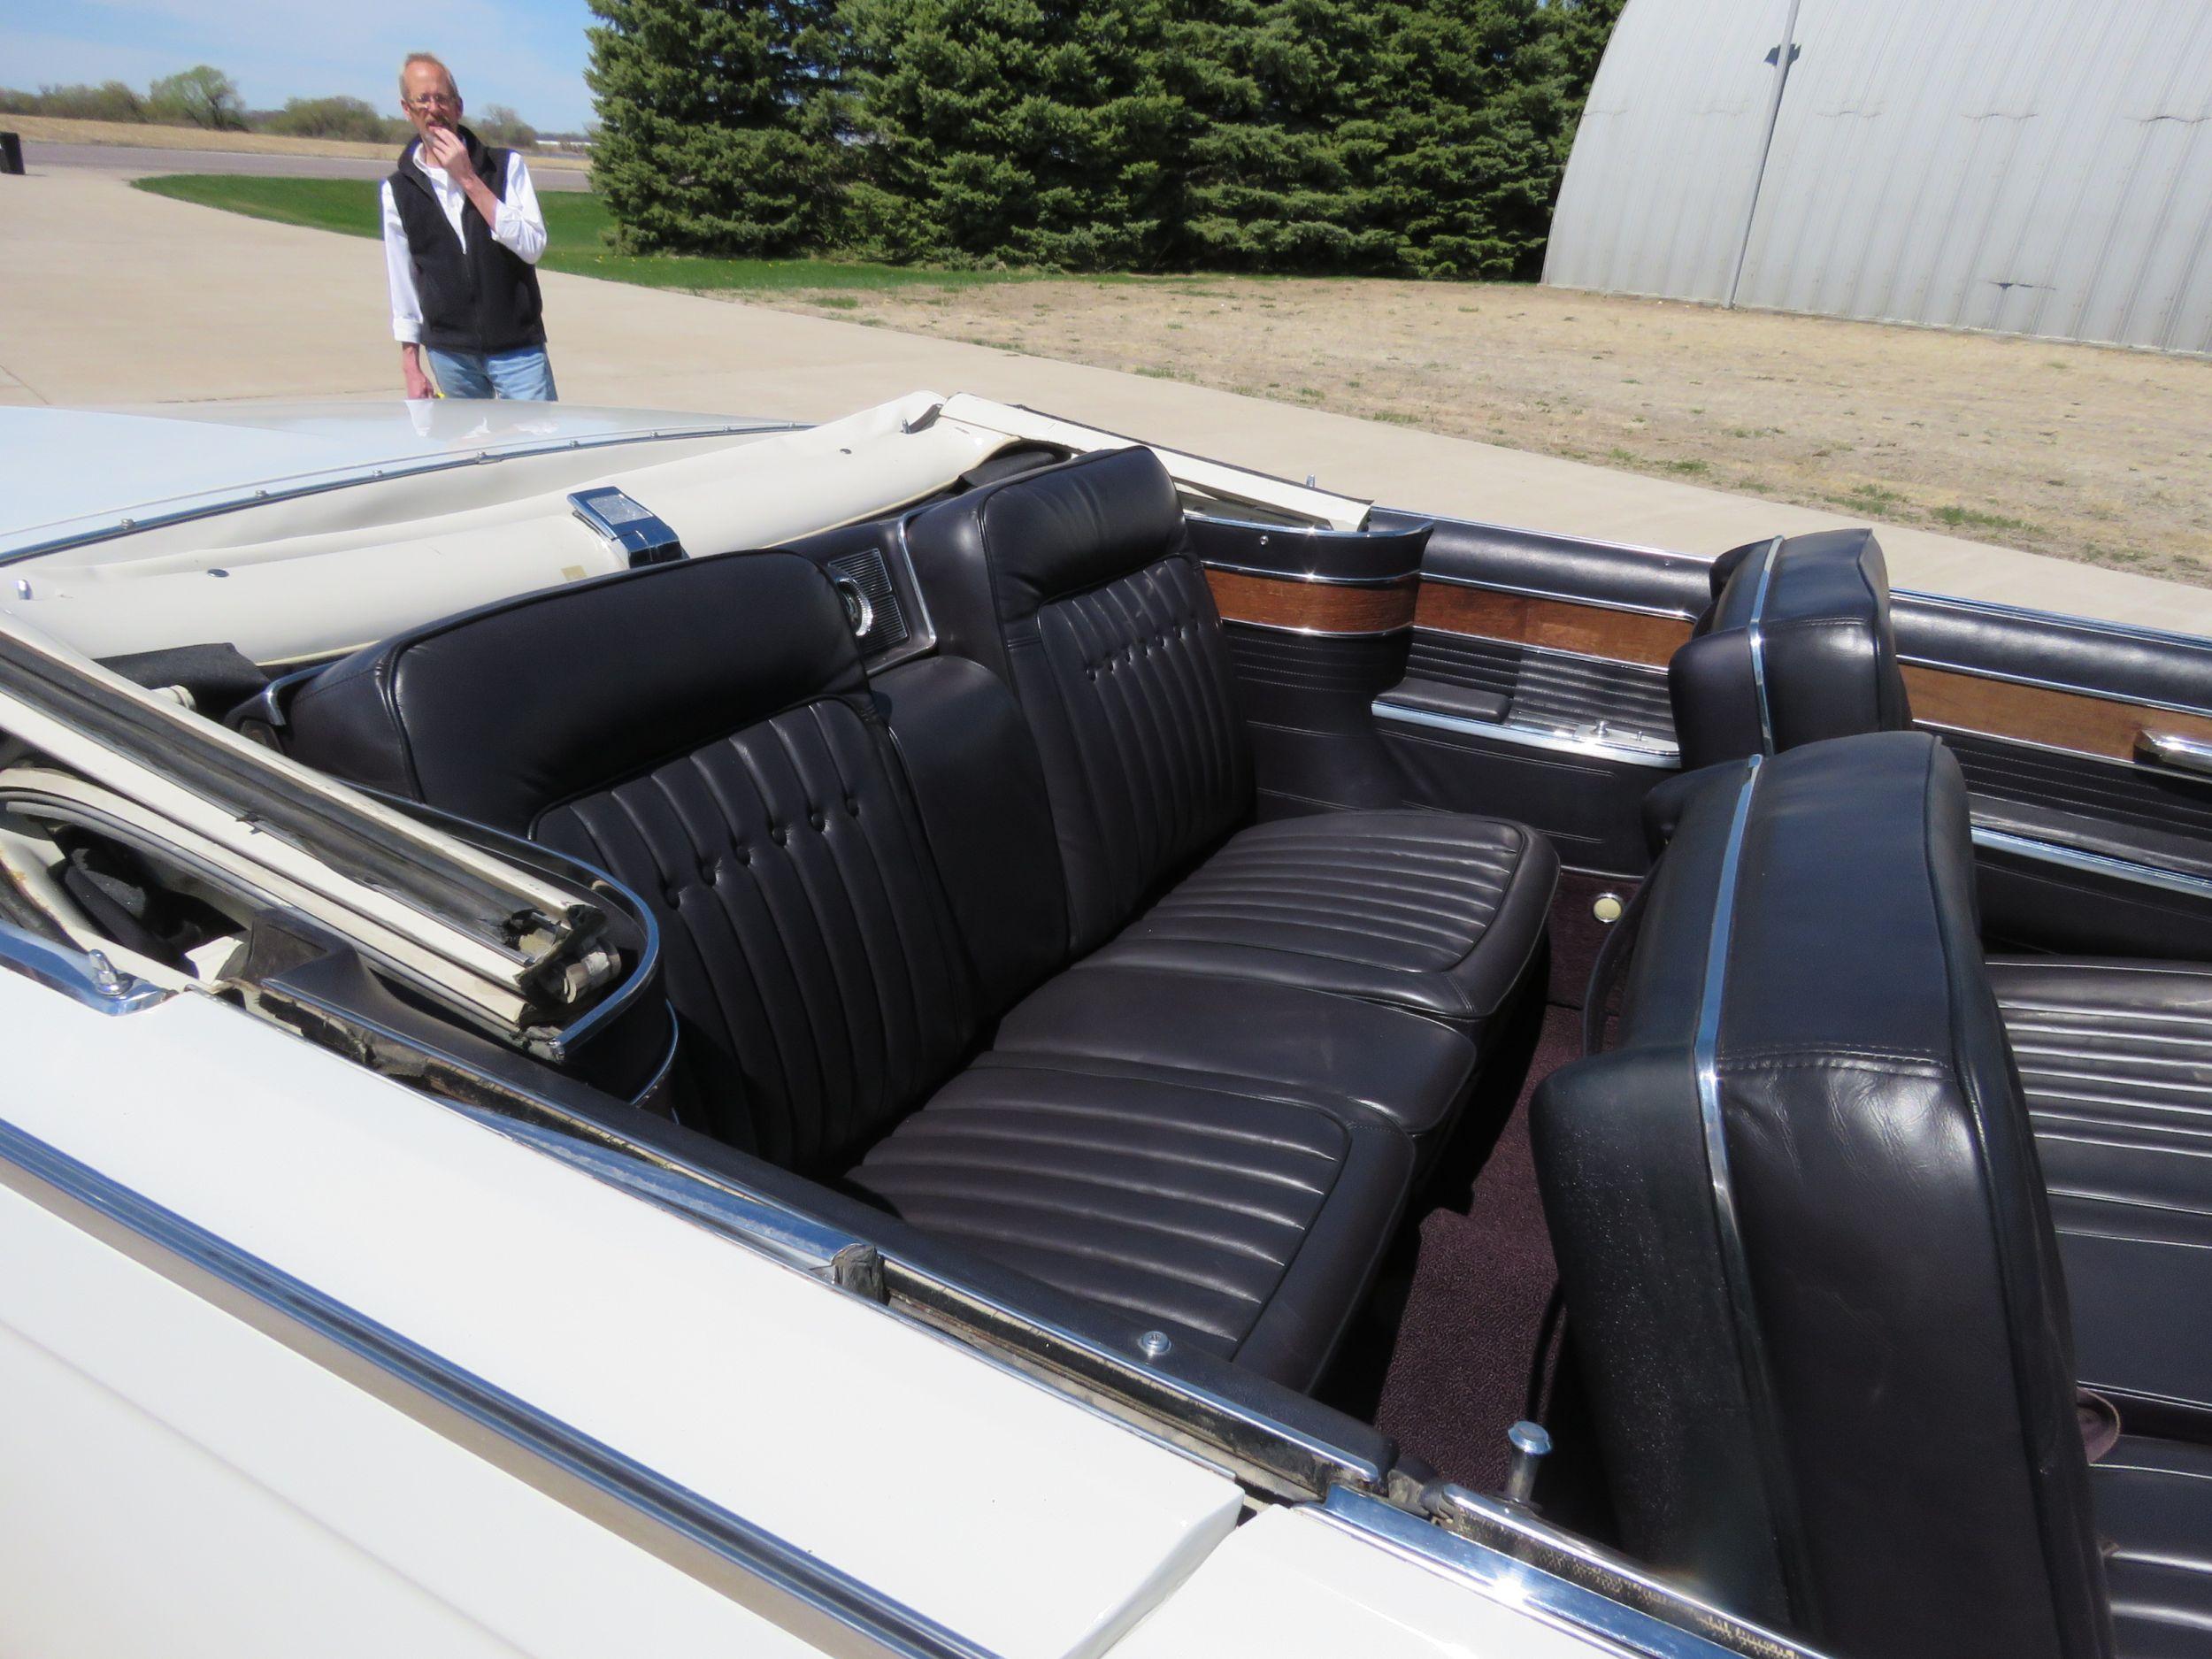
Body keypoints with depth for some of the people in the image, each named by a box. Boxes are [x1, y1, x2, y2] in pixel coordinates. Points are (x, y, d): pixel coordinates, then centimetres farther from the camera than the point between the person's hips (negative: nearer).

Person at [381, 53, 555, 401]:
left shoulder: (506, 166, 2)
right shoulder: (398, 189, 6)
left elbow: (533, 246, -11)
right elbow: (402, 284, 11)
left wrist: (469, 179, -13)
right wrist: (410, 365, 10)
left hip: (518, 349, -2)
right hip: (449, 354, 2)